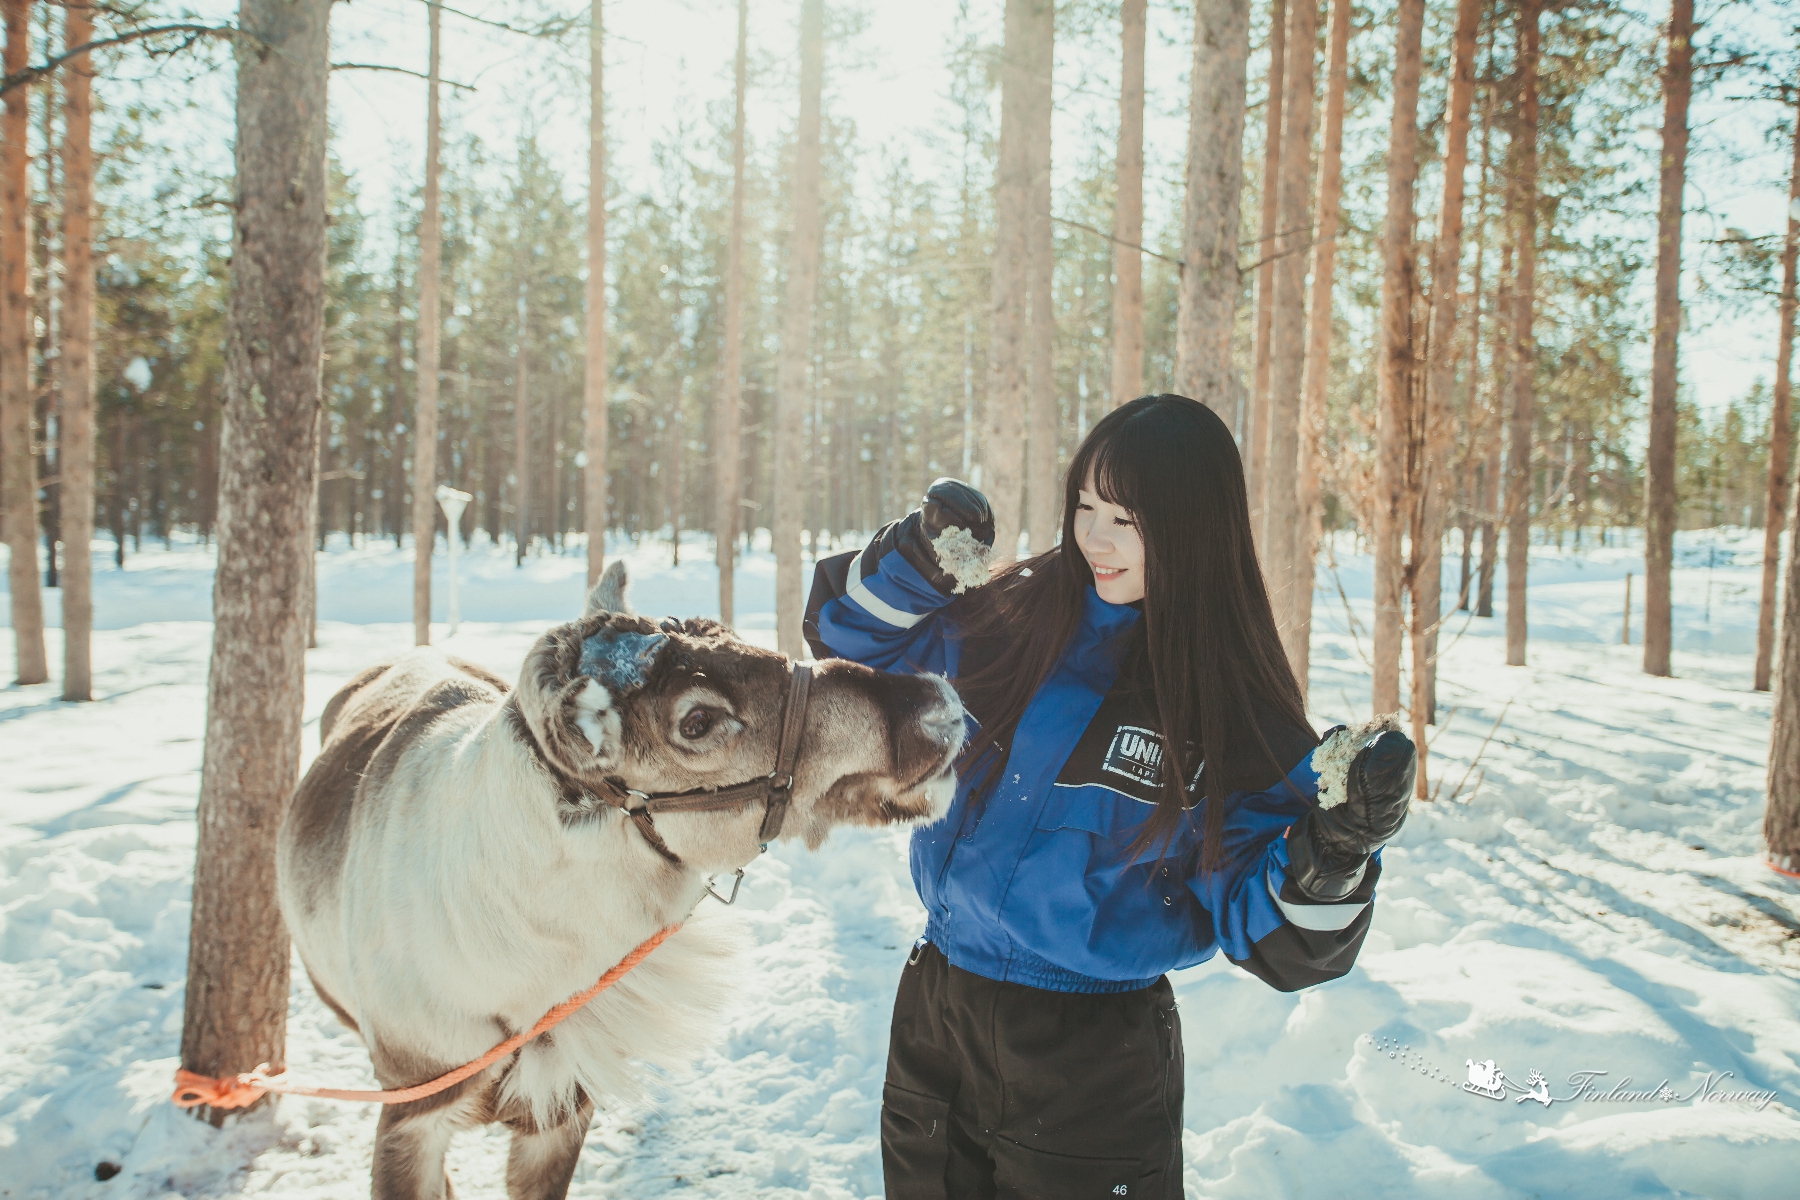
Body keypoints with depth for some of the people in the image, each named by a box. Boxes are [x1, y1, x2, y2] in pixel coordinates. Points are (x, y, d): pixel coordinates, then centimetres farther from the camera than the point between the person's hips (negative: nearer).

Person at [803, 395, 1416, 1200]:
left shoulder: (1238, 710, -12)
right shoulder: (1008, 614, -4)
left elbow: (1263, 928, -11)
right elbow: (844, 633, 8)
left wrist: (1332, 852, -30)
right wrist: (922, 553, -9)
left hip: (1094, 1063, -3)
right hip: (933, 1015, 4)